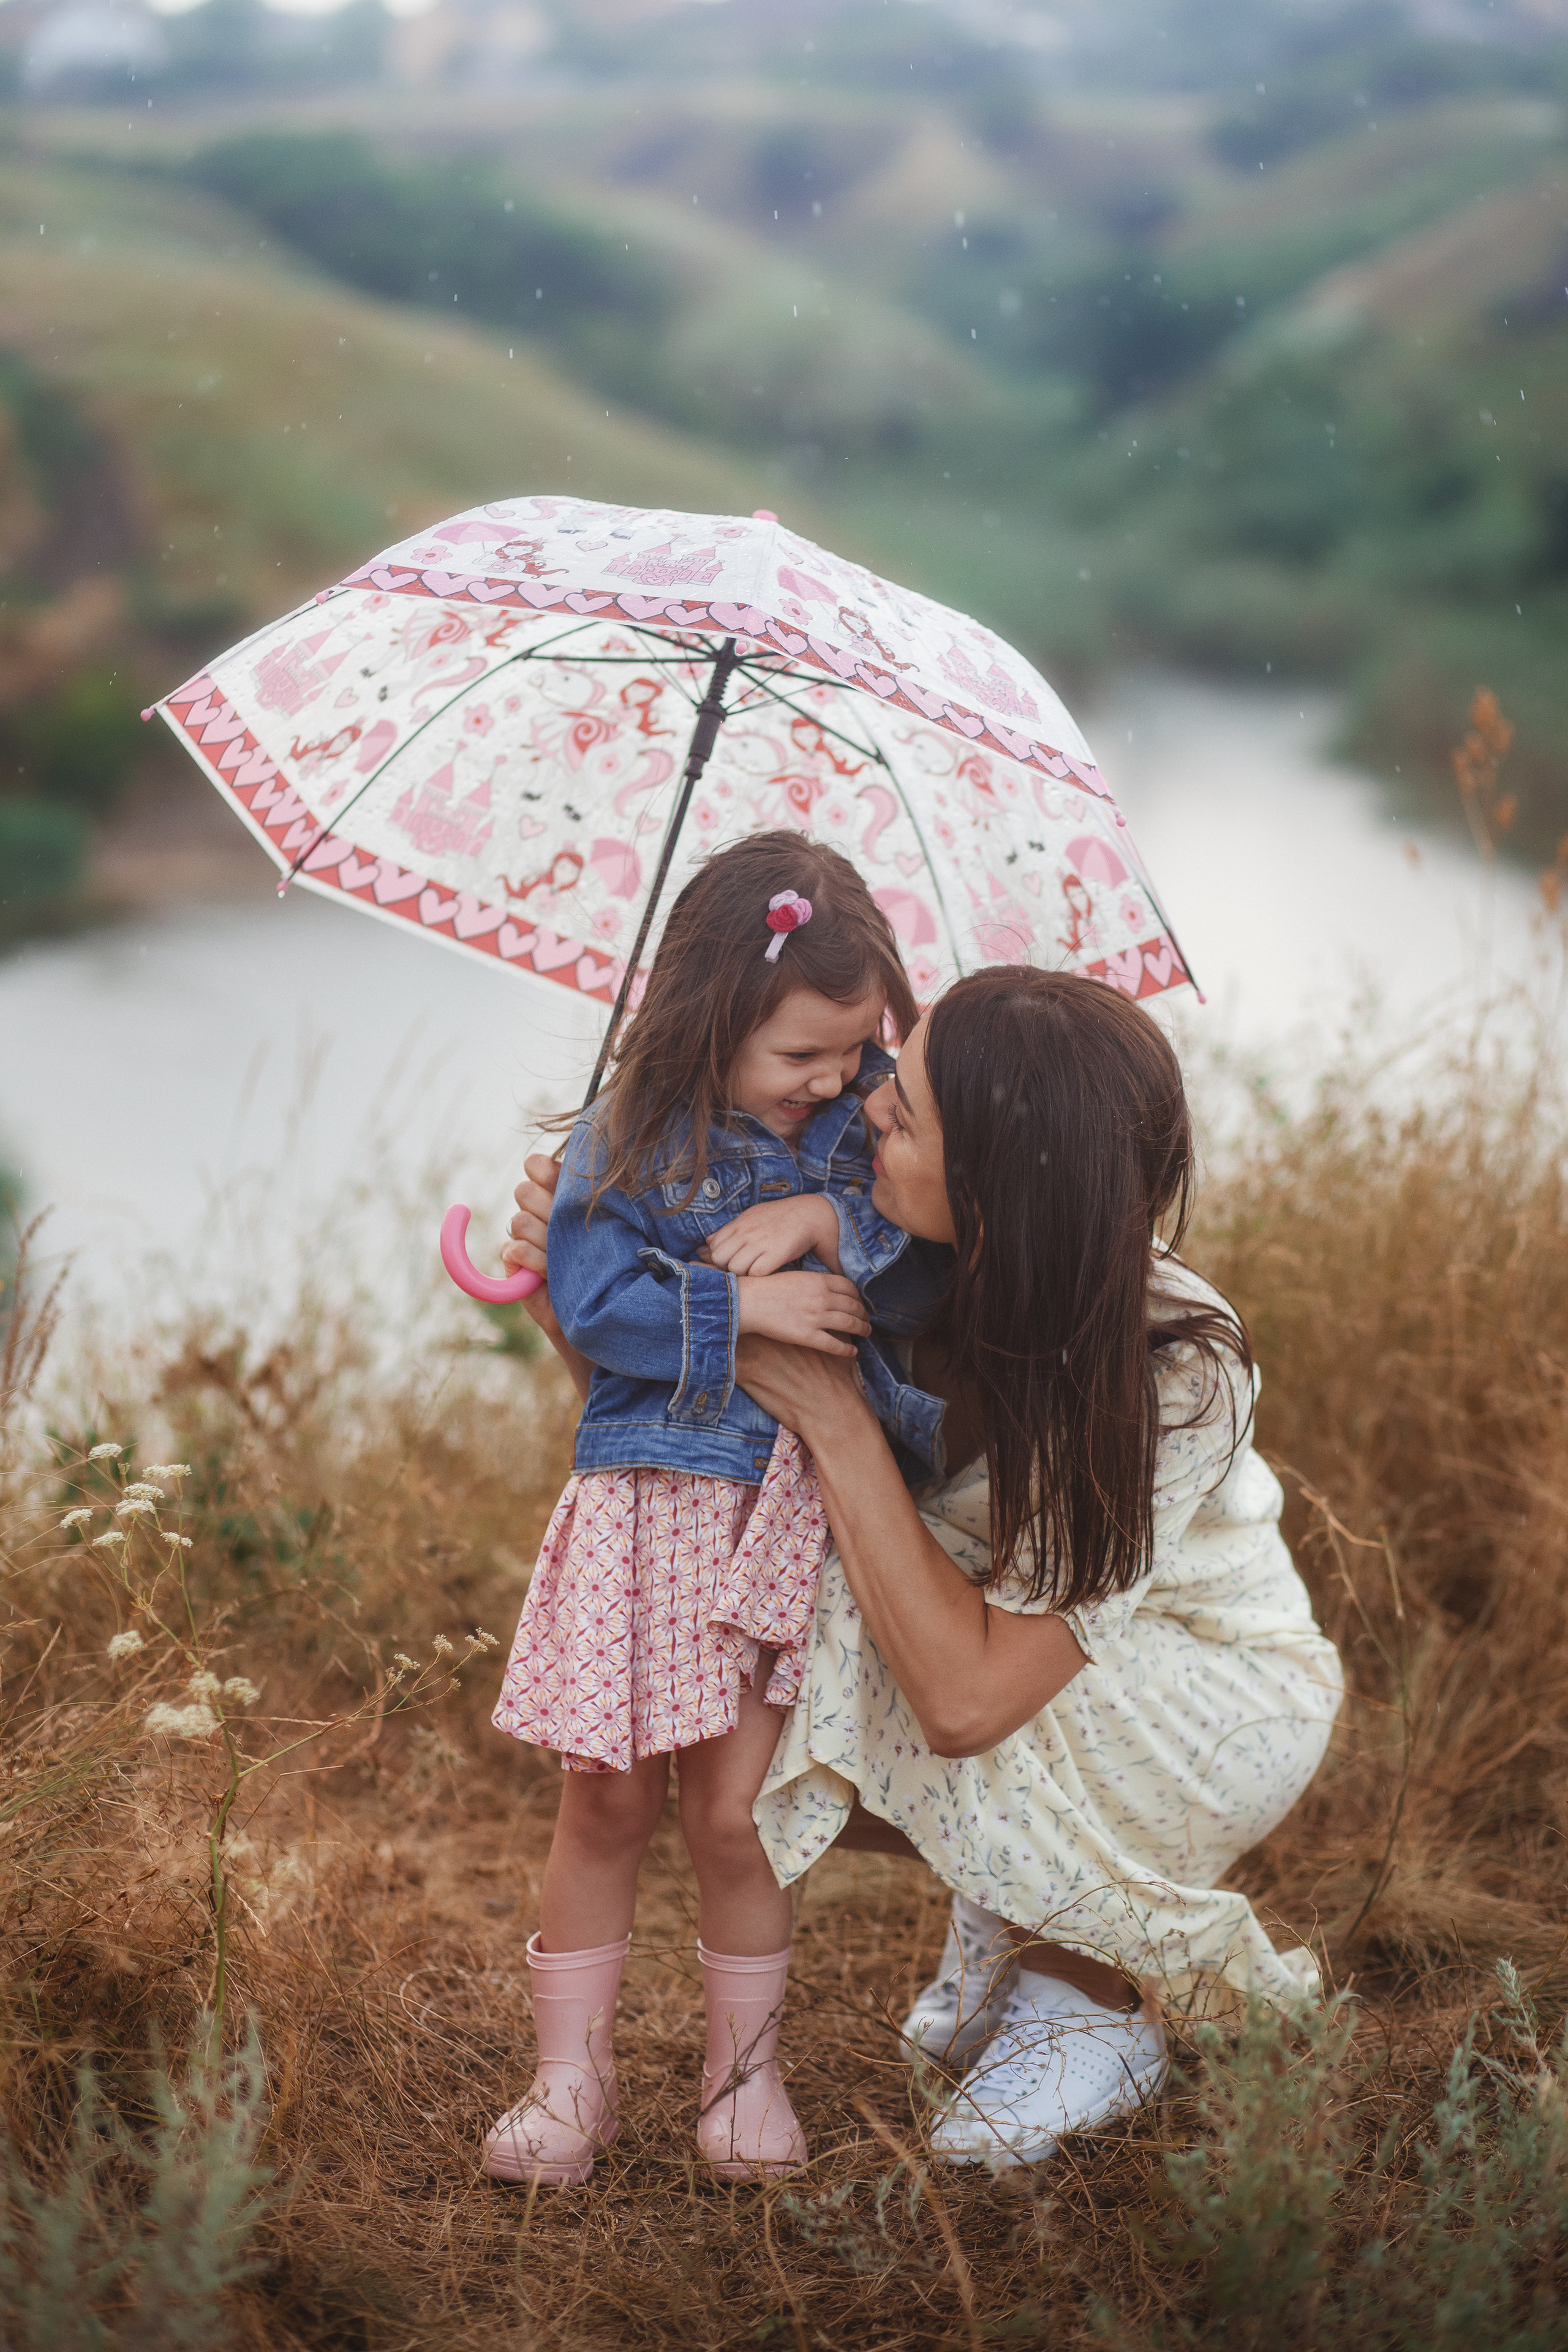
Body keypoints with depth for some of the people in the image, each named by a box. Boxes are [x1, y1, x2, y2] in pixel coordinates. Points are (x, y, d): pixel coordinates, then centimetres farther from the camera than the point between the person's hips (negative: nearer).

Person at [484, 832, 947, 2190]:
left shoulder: (869, 1126, 5)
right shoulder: (626, 1145, -3)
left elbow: (934, 1278, -2)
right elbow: (593, 1303, -12)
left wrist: (829, 1222, -15)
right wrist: (742, 1308, -16)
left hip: (803, 1506, 1)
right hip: (649, 1500, -1)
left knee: (734, 1806, 2)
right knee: (608, 1797, 4)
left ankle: (745, 2068, 22)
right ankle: (572, 2076, 19)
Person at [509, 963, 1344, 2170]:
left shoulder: (1177, 1374, -37)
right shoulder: (901, 1268, -21)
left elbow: (965, 1695, -41)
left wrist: (837, 1423, -37)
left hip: (1215, 1685, -5)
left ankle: (1105, 2006, -4)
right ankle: (1010, 1900, 8)